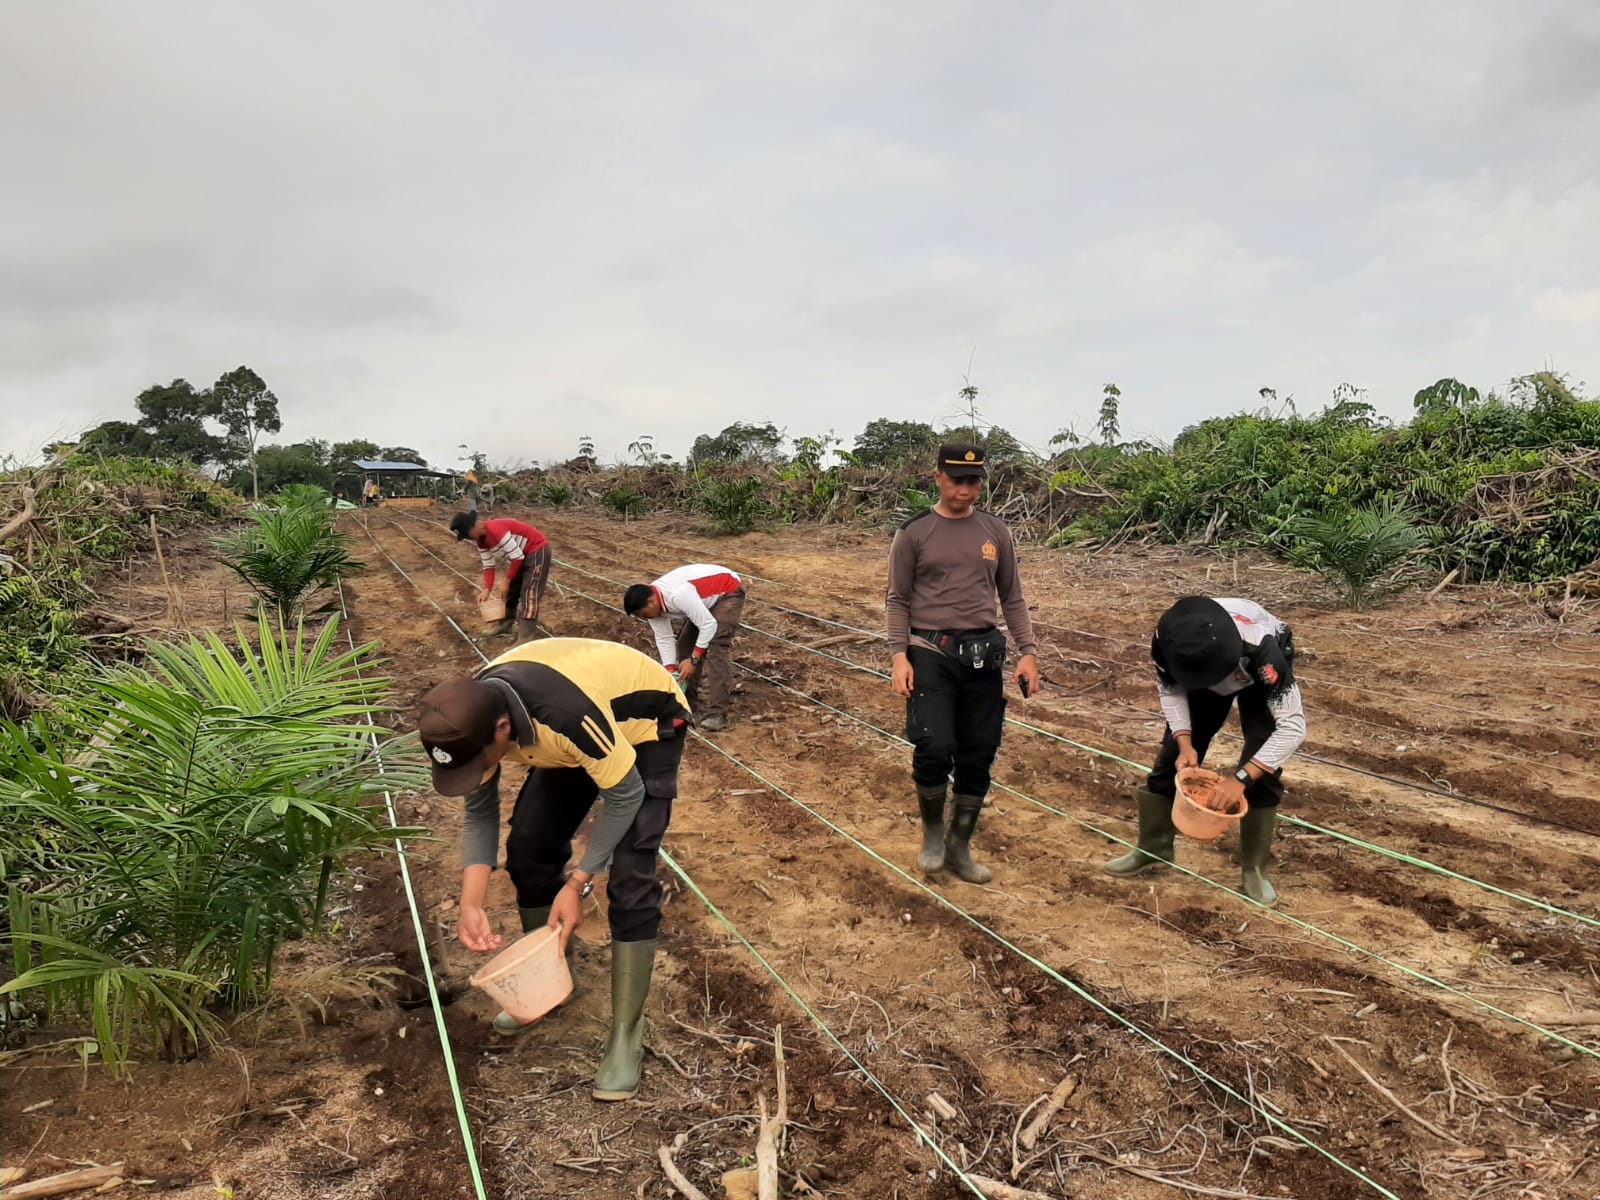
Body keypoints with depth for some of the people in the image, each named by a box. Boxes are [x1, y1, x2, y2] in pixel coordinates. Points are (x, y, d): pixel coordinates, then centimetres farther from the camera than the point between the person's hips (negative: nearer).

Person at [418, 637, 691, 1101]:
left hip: (646, 724, -6)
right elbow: (480, 812, -9)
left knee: (629, 879, -14)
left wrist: (578, 882, -26)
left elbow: (625, 796, -28)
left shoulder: (568, 716, -44)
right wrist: (471, 904, -18)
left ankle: (626, 1034, -2)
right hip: (586, 732, 7)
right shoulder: (474, 718, -23)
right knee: (528, 848, 4)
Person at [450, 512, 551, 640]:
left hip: (537, 551, -10)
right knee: (511, 591, 17)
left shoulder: (496, 530, -29)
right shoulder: (482, 541, 1)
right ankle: (505, 627, 33)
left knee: (529, 595, -12)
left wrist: (507, 580, -15)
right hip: (523, 555, 10)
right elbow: (489, 566, 7)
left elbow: (517, 557, -26)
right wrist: (487, 590, -6)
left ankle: (525, 640, -12)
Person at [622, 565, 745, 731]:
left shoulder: (679, 595, -39)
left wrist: (693, 660, -28)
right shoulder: (653, 603, -12)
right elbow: (664, 639, -4)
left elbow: (709, 625, -33)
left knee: (717, 646, -21)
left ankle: (717, 713, -22)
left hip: (728, 592, -9)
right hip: (707, 597, 9)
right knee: (685, 643, 4)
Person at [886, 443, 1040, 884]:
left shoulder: (995, 531, 8)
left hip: (983, 655, 3)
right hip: (931, 653, -3)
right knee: (934, 747, -16)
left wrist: (1028, 652, 3)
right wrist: (899, 655, -10)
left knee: (978, 755, 5)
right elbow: (899, 600, 1)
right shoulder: (914, 533, 0)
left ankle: (960, 846, 22)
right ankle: (932, 831, 12)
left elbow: (1012, 597, 12)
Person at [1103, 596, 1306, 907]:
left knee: (1261, 771, -14)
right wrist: (1184, 743, -28)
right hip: (1200, 673, 3)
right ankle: (1152, 849, 16)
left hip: (1258, 677, -3)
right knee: (1172, 756, 0)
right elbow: (1169, 688, -15)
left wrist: (1241, 777, -46)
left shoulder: (1262, 649, -46)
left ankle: (1254, 868, 2)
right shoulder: (1167, 640, -37)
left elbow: (1293, 726, -41)